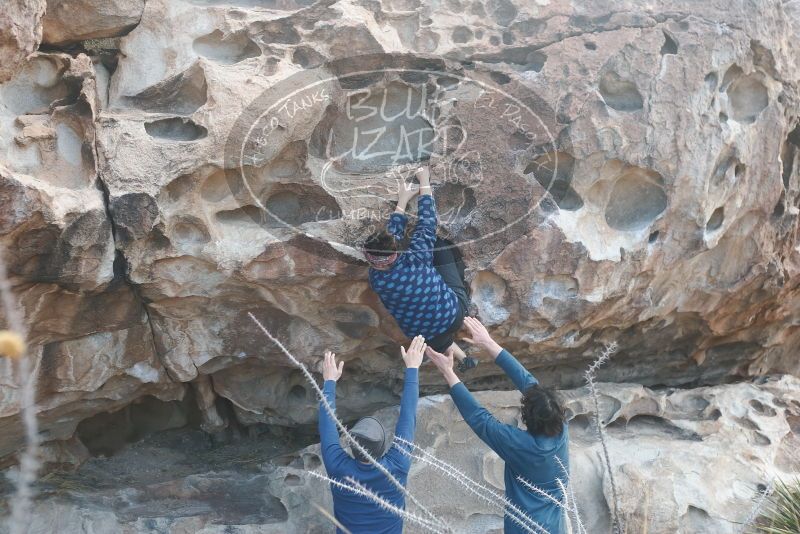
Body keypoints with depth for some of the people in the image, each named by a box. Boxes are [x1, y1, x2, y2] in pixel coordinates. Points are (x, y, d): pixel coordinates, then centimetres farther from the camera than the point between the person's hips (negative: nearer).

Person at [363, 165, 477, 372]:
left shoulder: (376, 279, -21)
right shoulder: (415, 259, -31)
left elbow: (392, 232, -7)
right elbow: (426, 222, -16)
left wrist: (402, 201, 1)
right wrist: (424, 182, -5)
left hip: (426, 336, 3)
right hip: (454, 314, -3)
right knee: (441, 245, 13)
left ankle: (454, 351, 24)